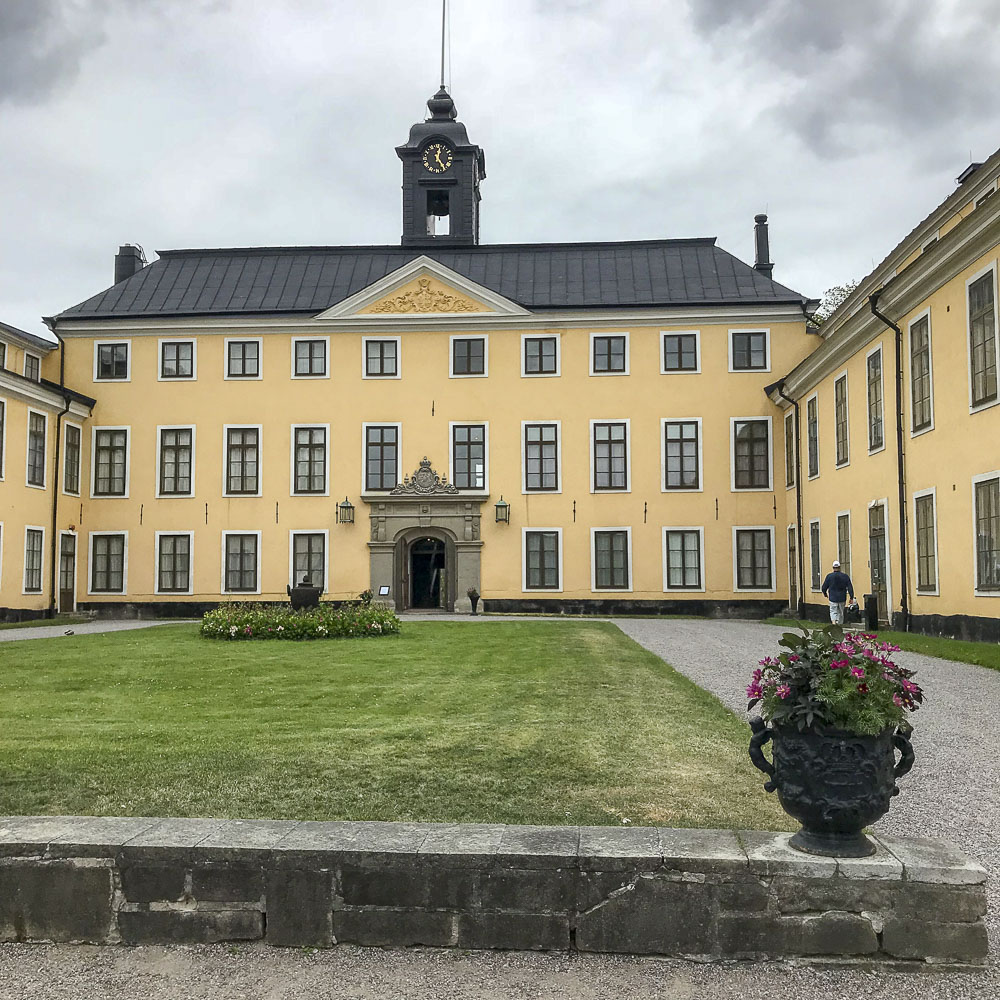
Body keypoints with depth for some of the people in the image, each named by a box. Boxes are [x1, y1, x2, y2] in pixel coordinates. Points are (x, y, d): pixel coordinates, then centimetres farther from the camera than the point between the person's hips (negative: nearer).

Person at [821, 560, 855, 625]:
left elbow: (824, 587, 4)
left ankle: (833, 622, -23)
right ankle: (840, 624, 21)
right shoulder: (845, 576, -1)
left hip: (833, 598, -2)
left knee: (833, 611, 1)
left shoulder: (829, 576, -4)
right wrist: (851, 598, 3)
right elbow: (850, 587, -2)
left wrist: (825, 594, 23)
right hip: (842, 598, 2)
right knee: (841, 613, 14)